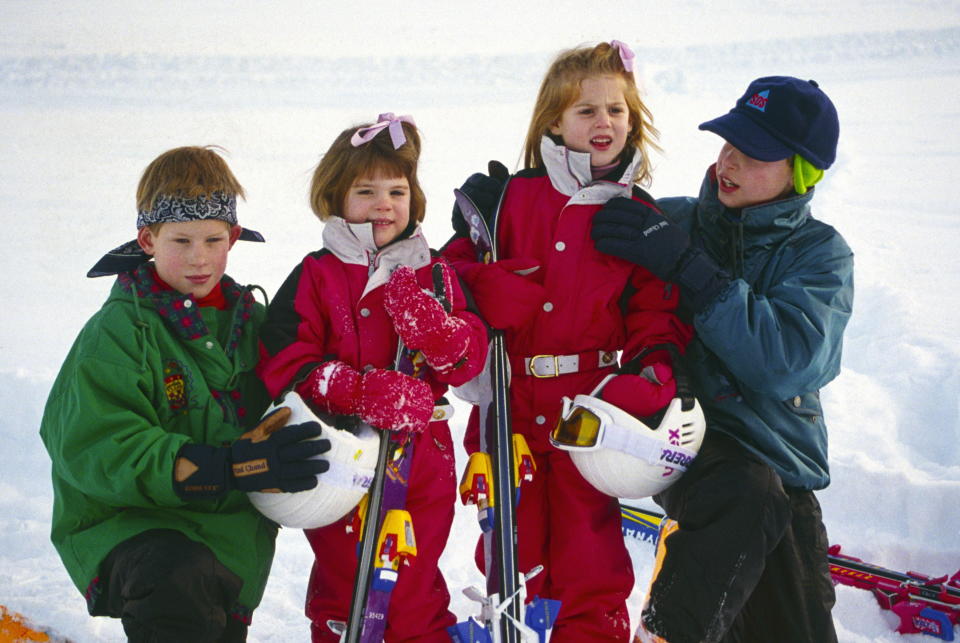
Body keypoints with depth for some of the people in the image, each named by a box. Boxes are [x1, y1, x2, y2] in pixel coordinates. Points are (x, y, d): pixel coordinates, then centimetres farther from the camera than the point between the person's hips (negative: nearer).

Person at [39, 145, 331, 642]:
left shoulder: (248, 318, 8)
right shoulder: (116, 334, -12)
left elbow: (274, 401, 23)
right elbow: (98, 452, -22)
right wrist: (230, 465, -30)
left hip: (231, 533, 6)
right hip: (126, 522, -6)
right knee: (179, 582, -36)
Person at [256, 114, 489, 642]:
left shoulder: (434, 273, 6)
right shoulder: (316, 276, -4)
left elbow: (472, 357, -1)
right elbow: (284, 364, -13)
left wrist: (437, 331, -23)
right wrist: (365, 392, -25)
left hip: (423, 460, 2)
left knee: (417, 585, 15)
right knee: (342, 579, 12)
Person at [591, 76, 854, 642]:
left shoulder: (820, 253, -2)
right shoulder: (671, 222, 2)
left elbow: (790, 362, -21)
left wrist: (687, 268, -25)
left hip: (779, 454, 2)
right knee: (748, 493, -35)